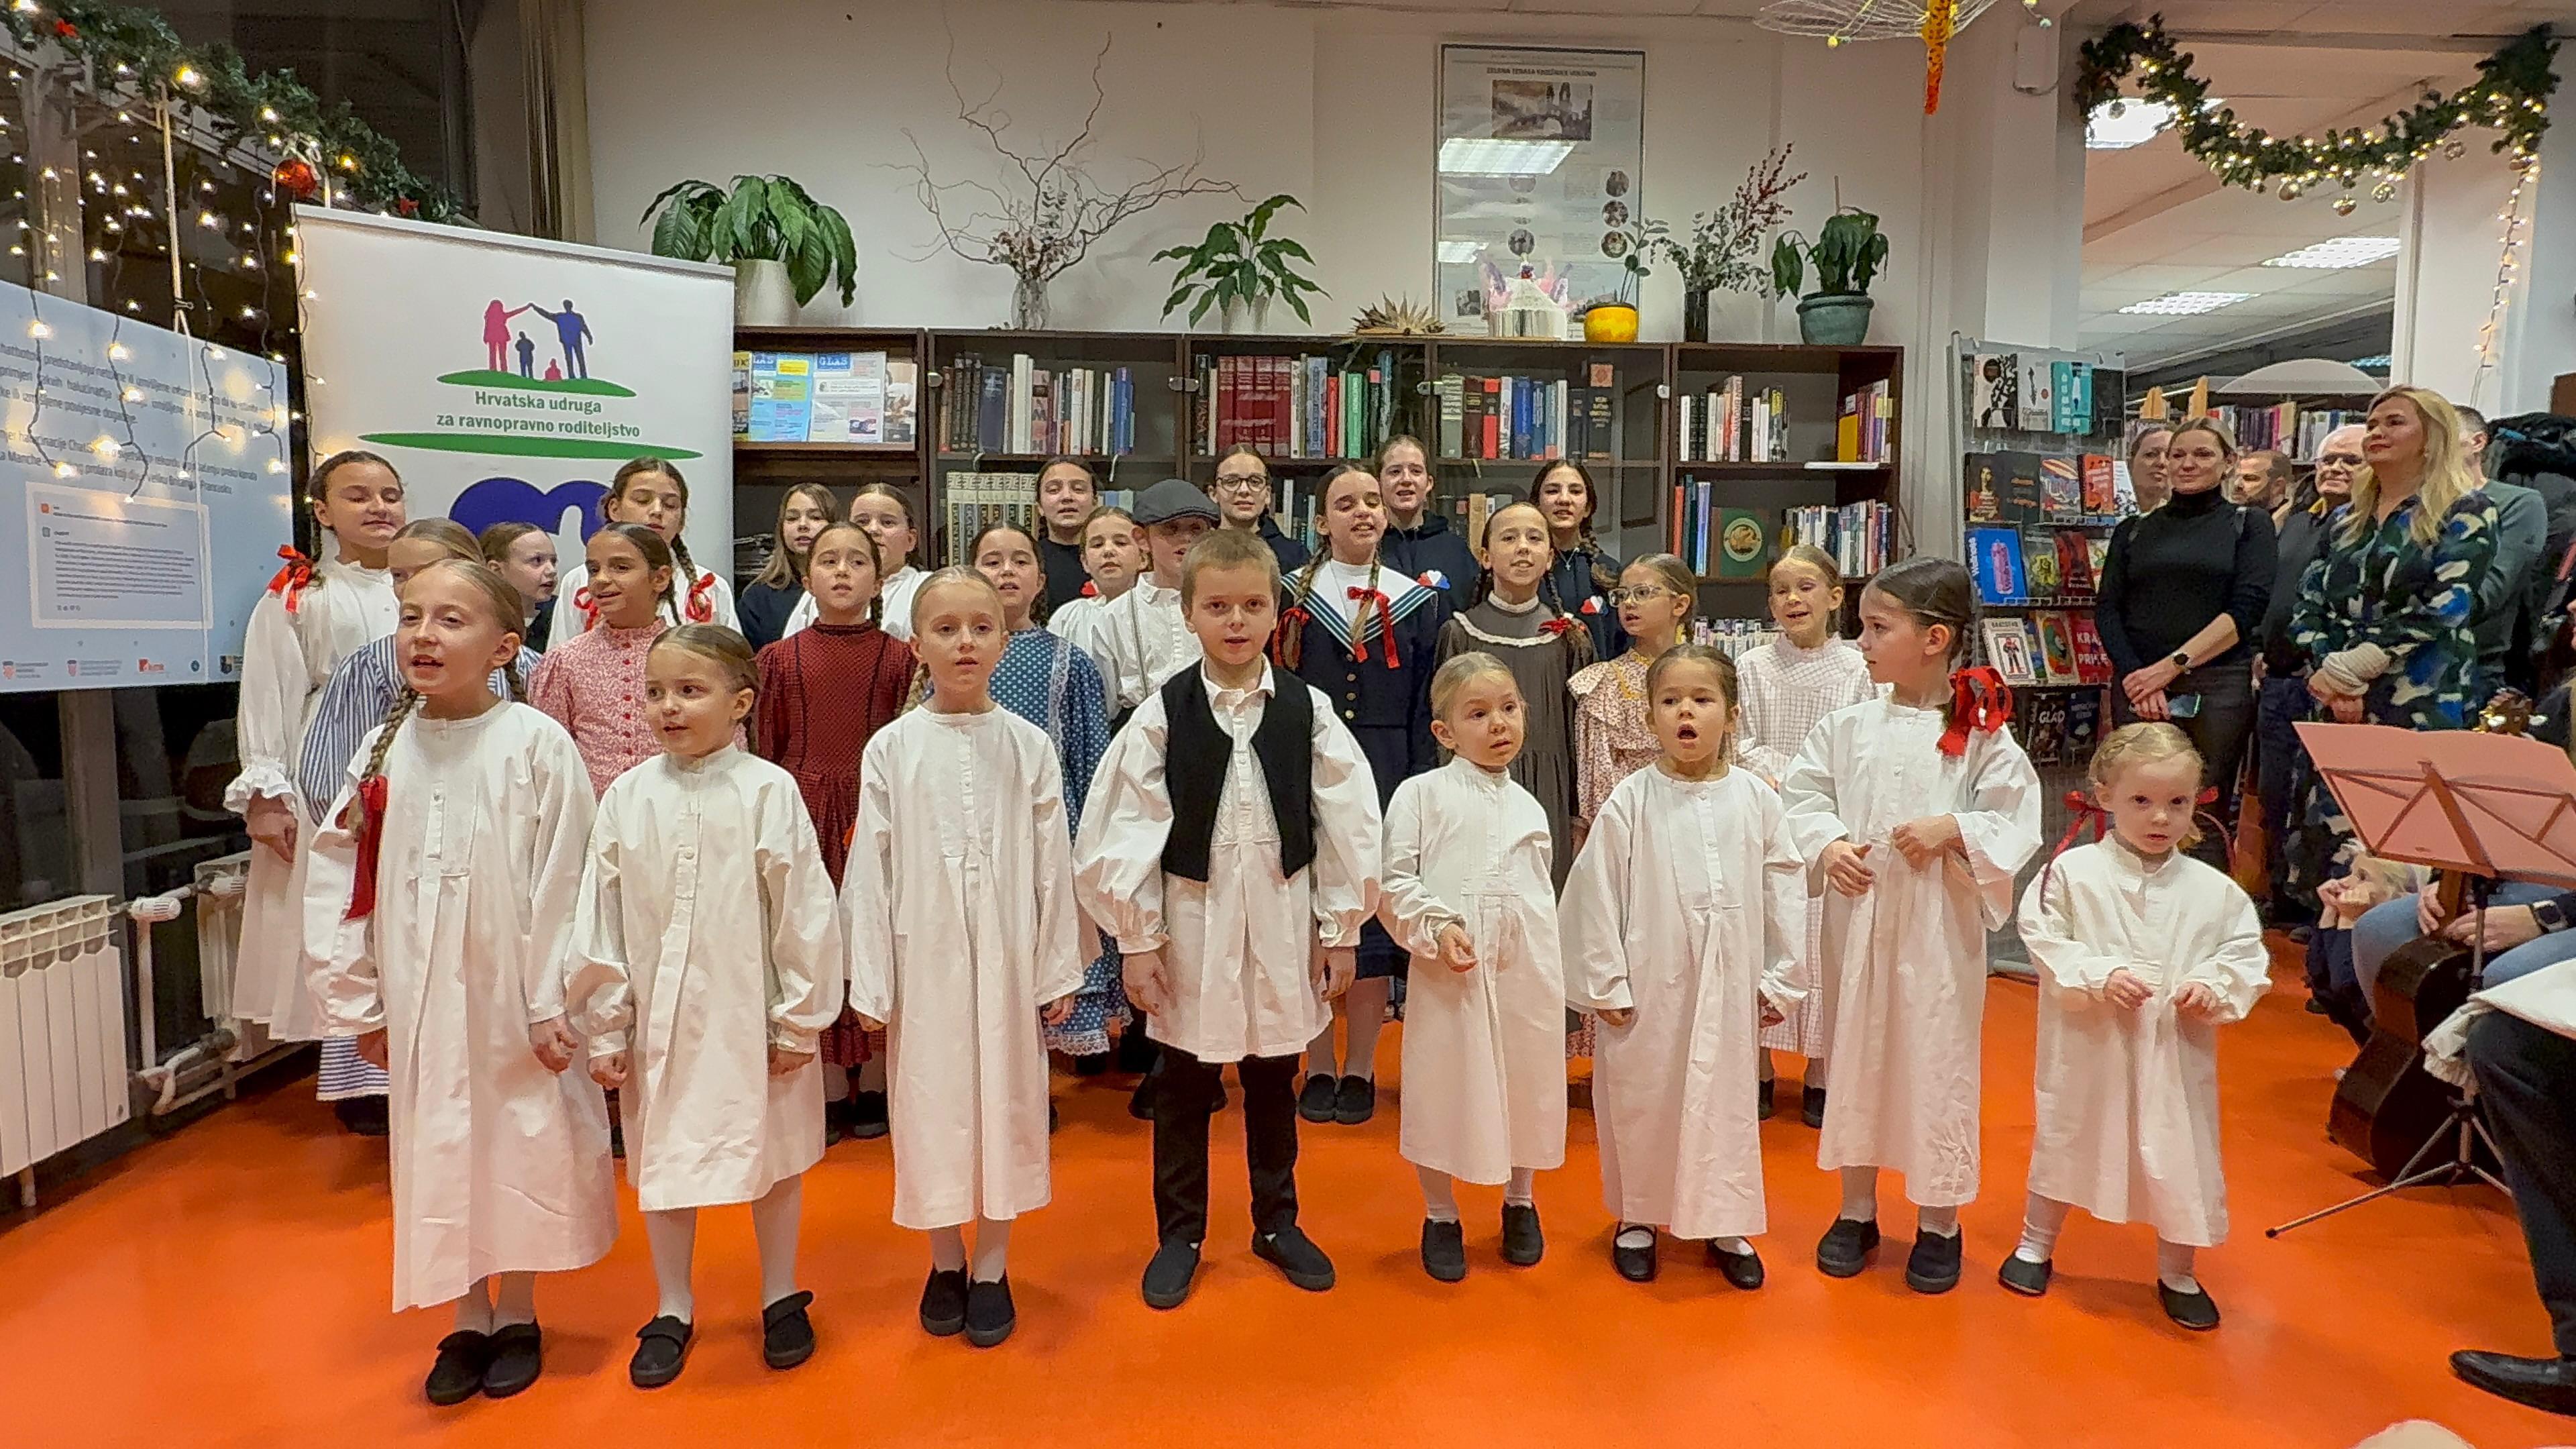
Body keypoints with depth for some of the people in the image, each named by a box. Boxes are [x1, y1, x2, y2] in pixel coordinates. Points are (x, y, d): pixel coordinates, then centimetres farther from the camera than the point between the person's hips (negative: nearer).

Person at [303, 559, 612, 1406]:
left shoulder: (537, 746, -14)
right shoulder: (385, 749, 1)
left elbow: (562, 886, -14)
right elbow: (337, 879, 6)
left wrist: (552, 1005, -12)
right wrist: (357, 1001, 5)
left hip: (512, 998, -4)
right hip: (420, 1003, 4)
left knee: (521, 1146, 10)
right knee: (438, 1152, 14)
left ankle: (518, 1318, 31)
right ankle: (469, 1321, 33)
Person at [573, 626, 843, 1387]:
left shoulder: (769, 792, -12)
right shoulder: (626, 797, -2)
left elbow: (804, 912, -9)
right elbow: (599, 920, 3)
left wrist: (799, 1021, -7)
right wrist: (604, 1029, 3)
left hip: (751, 1015, -2)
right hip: (658, 1018, 3)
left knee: (773, 1156, 13)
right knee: (660, 1161, 15)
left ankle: (780, 1298, 34)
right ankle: (673, 1310, 36)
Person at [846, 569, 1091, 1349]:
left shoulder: (1029, 746, -2)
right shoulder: (892, 749, -2)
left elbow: (1053, 864, 1)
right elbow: (872, 868, -1)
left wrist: (1061, 969, 1)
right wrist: (871, 980, -2)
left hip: (1008, 955, 0)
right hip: (924, 955, 0)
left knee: (1006, 1098, 8)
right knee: (931, 1102, 10)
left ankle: (991, 1269, 25)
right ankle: (946, 1263, 30)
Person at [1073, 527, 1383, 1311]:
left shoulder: (1308, 709, -4)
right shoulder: (1163, 713, -7)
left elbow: (1348, 824, -1)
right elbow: (1126, 831, -6)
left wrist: (1341, 930, 0)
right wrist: (1137, 938, -6)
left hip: (1282, 919, 1)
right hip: (1191, 920, -1)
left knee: (1274, 1078, 16)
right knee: (1183, 1084, 12)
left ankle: (1277, 1222, 35)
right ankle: (1179, 1234, 31)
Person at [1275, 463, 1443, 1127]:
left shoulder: (1415, 601, 7)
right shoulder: (1292, 597, 5)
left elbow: (1424, 707, 6)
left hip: (1385, 778, 0)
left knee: (1375, 916, 4)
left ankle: (1361, 1069, 16)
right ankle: (1319, 1067, 17)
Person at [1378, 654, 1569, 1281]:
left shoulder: (1528, 807, 13)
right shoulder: (1421, 794, -3)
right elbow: (1394, 883, -6)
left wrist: (1548, 970, 14)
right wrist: (1436, 928, -19)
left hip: (1524, 970, 4)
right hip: (1448, 972, -4)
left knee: (1526, 1083, 14)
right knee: (1443, 1089, 5)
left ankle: (1520, 1204, 38)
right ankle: (1441, 1216, 27)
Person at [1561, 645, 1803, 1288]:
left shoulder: (1755, 799, -2)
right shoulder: (1630, 802, -8)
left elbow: (1785, 890, 4)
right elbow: (1594, 894, -6)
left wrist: (1780, 980, 6)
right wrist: (1606, 983, -5)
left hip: (1729, 986, 2)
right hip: (1648, 987, -1)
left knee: (1728, 1101, 12)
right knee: (1640, 1101, 10)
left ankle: (1726, 1224, 31)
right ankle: (1637, 1219, 30)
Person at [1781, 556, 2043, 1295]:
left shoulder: (1981, 731, -6)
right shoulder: (1848, 725, 1)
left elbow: (2017, 823, -5)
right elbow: (1803, 793, 7)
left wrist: (1952, 831, -20)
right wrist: (1826, 845, -9)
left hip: (1941, 922, -3)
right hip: (1858, 913, 3)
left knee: (1937, 1059, 6)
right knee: (1854, 1051, 12)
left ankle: (1938, 1224, 26)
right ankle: (1856, 1211, 29)